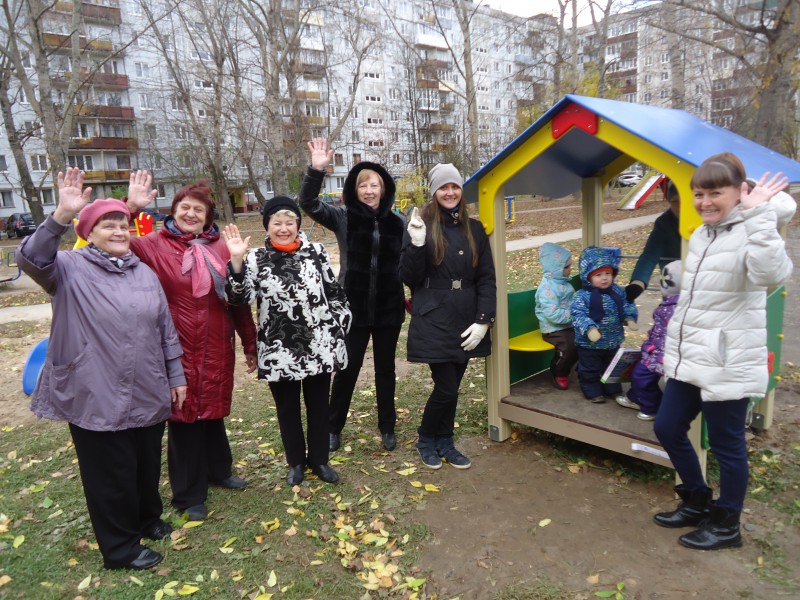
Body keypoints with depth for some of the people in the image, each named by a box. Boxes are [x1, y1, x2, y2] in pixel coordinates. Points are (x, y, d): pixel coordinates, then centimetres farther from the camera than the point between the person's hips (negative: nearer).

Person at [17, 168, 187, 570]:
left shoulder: (144, 273, 7)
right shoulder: (70, 270, -6)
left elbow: (166, 329, 9)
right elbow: (31, 260, -28)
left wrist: (176, 376, 10)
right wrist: (61, 216, -40)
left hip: (147, 394, 5)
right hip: (96, 398, -4)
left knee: (148, 464, 21)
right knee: (111, 474, 10)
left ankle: (147, 518, 46)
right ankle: (121, 548, 30)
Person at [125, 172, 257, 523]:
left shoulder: (220, 249, 3)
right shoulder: (155, 245, -4)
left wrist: (250, 344, 9)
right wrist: (130, 207, -30)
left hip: (216, 349, 3)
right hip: (176, 351, -3)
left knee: (213, 411, 19)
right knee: (184, 417, 9)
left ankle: (218, 470, 43)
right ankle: (189, 494, 27)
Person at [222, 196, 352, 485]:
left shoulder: (316, 252, -1)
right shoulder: (256, 259, -4)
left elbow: (334, 293, 5)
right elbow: (240, 297, -17)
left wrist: (339, 328, 3)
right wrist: (237, 261, -28)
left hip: (319, 347, 1)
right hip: (278, 351, -1)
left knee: (318, 405, 15)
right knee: (287, 408, 15)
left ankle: (319, 460, 36)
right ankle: (296, 462, 37)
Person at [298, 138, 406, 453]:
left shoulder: (397, 222, 0)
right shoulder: (343, 218, -4)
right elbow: (309, 204, -17)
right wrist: (316, 170, -31)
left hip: (389, 308, 2)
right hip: (353, 308, -1)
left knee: (385, 369, 14)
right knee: (347, 369, 8)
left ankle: (387, 428, 30)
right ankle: (333, 428, 27)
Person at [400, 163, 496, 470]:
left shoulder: (474, 229, 8)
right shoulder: (422, 225, -3)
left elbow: (487, 278, 6)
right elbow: (409, 279, -6)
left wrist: (483, 320, -4)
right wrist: (416, 243, -21)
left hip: (466, 322, 4)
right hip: (434, 322, -4)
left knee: (452, 387, 13)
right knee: (446, 388, -3)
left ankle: (445, 443, 32)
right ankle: (426, 439, 24)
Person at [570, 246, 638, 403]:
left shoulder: (618, 291, -3)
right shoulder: (582, 296, -21)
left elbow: (627, 305, 9)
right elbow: (578, 315, -25)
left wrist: (629, 318, -8)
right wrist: (589, 328, -38)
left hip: (613, 341, 5)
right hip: (589, 343, -5)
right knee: (590, 370, 11)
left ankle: (613, 390, 41)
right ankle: (593, 392, 29)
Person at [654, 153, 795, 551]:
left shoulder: (750, 234, -15)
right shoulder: (700, 234, 11)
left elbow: (772, 274, -36)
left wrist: (759, 215, -36)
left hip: (729, 364, -8)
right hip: (689, 357, 9)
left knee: (726, 444, 6)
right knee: (667, 428, 15)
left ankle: (726, 524, 28)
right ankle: (697, 502, 36)